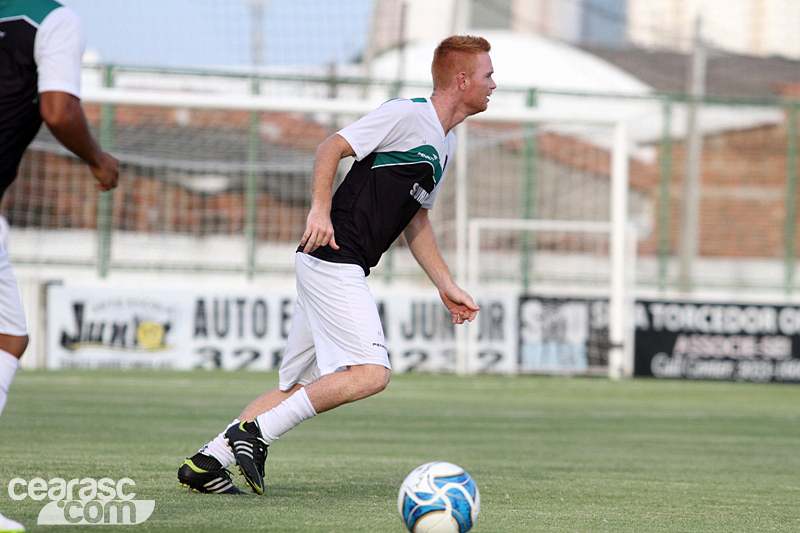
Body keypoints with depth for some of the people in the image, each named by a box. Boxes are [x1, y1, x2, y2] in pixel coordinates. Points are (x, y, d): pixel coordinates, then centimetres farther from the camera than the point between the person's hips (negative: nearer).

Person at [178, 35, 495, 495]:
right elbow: (332, 147, -12)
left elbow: (416, 220, 28)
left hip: (345, 269, 10)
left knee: (298, 388, 9)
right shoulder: (406, 114, -8)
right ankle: (255, 434, -16)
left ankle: (205, 463, 10)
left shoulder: (445, 145, 21)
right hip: (332, 257, -10)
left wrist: (447, 286, 25)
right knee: (372, 372, -19)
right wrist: (321, 209, -24)